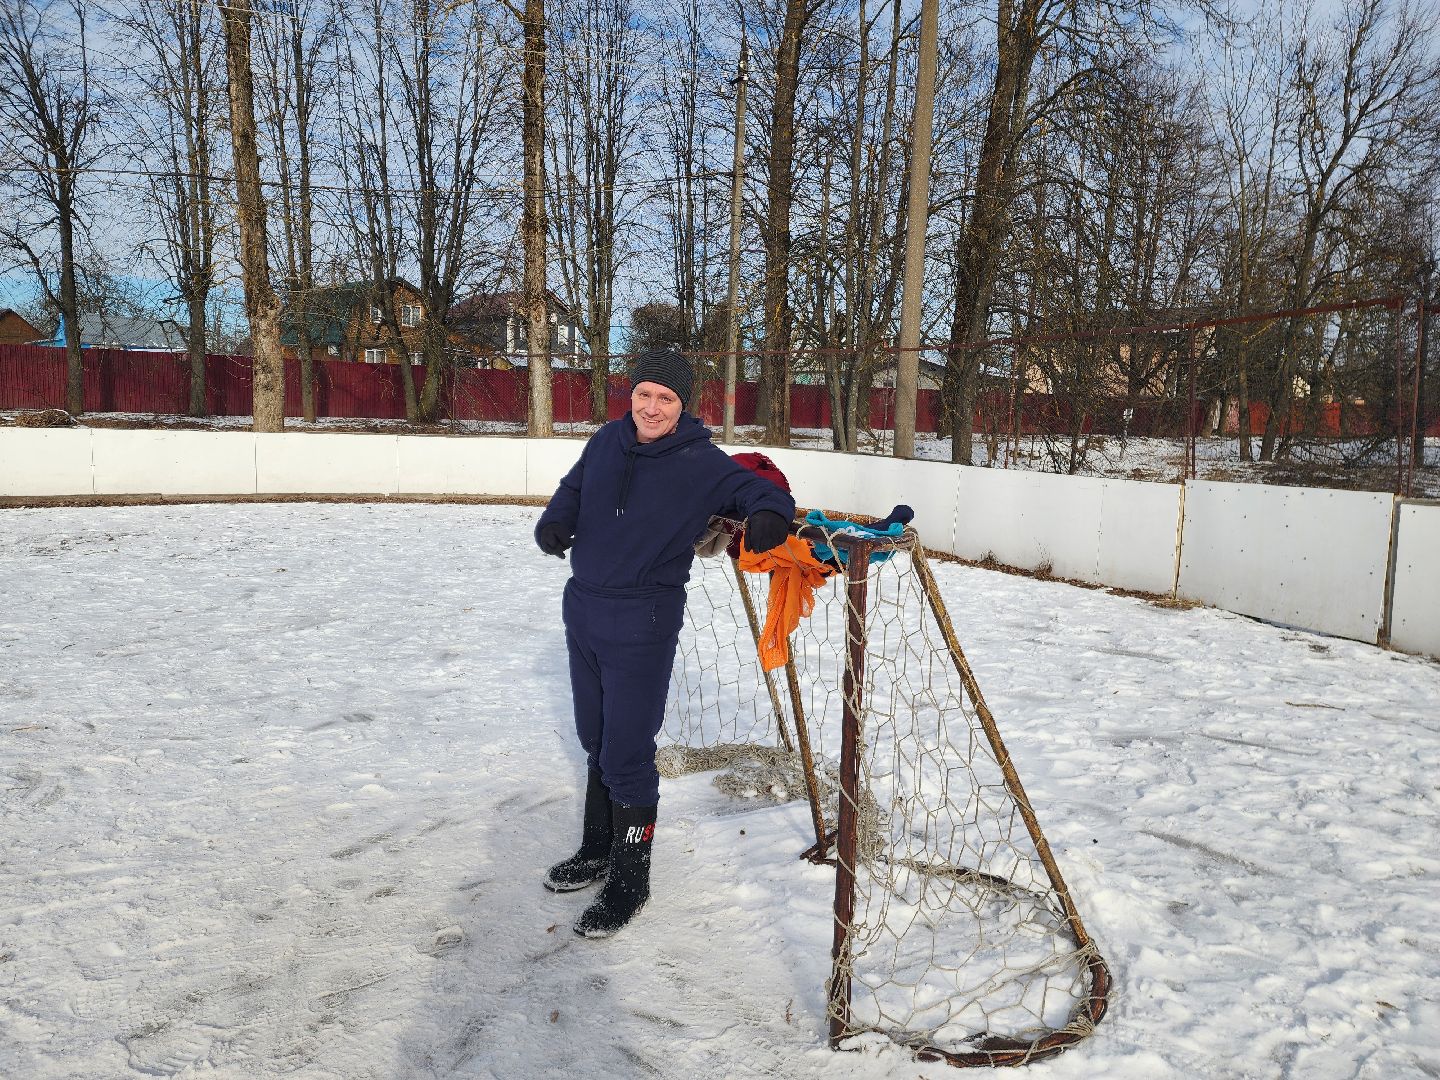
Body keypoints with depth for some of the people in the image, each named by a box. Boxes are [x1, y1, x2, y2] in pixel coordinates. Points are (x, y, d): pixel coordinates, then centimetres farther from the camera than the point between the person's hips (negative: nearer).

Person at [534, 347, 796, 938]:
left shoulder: (701, 462, -10)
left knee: (626, 756, -3)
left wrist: (768, 518, -32)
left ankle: (629, 882, 16)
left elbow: (764, 493, -9)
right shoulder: (606, 442, 5)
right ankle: (597, 850, 38)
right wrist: (555, 523, -7)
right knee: (596, 742, 19)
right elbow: (572, 490, 15)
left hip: (643, 626, -6)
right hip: (582, 611, 6)